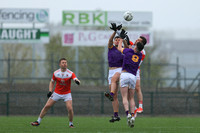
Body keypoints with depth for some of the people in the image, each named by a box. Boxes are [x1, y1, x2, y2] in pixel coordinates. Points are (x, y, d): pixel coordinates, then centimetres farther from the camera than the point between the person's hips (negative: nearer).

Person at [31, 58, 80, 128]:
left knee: (70, 109, -18)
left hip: (67, 94, -2)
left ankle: (71, 123, 5)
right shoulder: (56, 73, -6)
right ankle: (38, 121, 8)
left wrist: (77, 81, -56)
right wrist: (50, 91, -5)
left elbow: (75, 79, -31)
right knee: (47, 106, -4)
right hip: (57, 93, 2)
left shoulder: (70, 73, -14)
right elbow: (52, 82, 8)